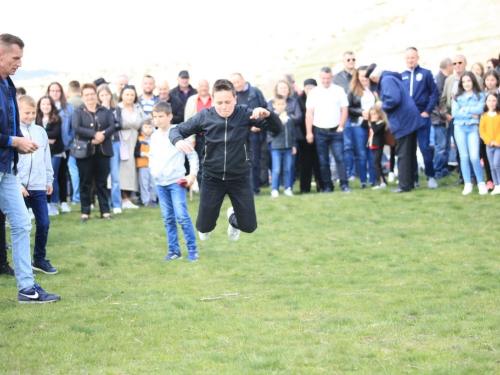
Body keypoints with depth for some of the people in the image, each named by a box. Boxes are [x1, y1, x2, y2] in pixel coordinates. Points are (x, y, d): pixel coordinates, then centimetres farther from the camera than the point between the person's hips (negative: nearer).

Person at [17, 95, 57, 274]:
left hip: (39, 187, 4)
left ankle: (40, 259, 17)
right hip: (21, 187, -4)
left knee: (44, 224, 4)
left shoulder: (41, 132, 9)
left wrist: (49, 180, 15)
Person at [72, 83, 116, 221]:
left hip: (102, 152, 2)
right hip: (85, 152, -2)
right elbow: (76, 128, -12)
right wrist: (94, 134, -20)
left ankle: (105, 211, 11)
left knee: (102, 182, 6)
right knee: (85, 183, 2)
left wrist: (103, 135, -20)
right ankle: (85, 212, 8)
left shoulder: (105, 111, 11)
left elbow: (112, 127, -1)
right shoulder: (78, 112, 3)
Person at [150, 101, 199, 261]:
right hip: (160, 183, 6)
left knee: (182, 216, -11)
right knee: (168, 218, 8)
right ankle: (173, 250, 13)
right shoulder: (154, 137, 10)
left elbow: (192, 155, -4)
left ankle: (192, 249, -2)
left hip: (176, 182, -6)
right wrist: (153, 170, 8)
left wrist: (193, 174, -10)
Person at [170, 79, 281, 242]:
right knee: (204, 227, 6)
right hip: (212, 178, 0)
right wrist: (178, 141, -28)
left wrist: (267, 114, -37)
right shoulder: (204, 116, -12)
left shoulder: (245, 114, -14)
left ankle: (233, 217, 40)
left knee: (249, 226, 3)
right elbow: (176, 130, -4)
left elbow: (277, 128, -16)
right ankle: (206, 226, 46)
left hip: (240, 178, 0)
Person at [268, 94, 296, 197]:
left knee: (287, 169, 9)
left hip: (287, 147, 4)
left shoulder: (289, 117, 6)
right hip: (276, 147, -4)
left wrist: (293, 145, 15)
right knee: (276, 170, -3)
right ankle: (274, 190, 2)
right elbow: (271, 132, -12)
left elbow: (293, 132, 15)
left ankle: (288, 188, 16)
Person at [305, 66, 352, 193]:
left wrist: (341, 127, -4)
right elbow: (309, 113, 3)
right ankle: (327, 186, 8)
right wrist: (309, 132, -2)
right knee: (323, 161, 3)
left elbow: (344, 110, 4)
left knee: (340, 158, -8)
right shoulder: (313, 93, 5)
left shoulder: (339, 90, 4)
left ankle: (344, 184, -6)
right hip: (319, 131, 1)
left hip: (335, 131, -1)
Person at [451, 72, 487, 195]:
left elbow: (480, 110, -12)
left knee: (474, 157, -13)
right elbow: (454, 113, -3)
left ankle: (481, 183, 0)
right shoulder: (457, 97, 9)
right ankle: (467, 184, 5)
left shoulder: (480, 96, 4)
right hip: (460, 128, 2)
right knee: (464, 156, 2)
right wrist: (471, 114, -8)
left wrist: (464, 110, -6)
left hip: (473, 128, -2)